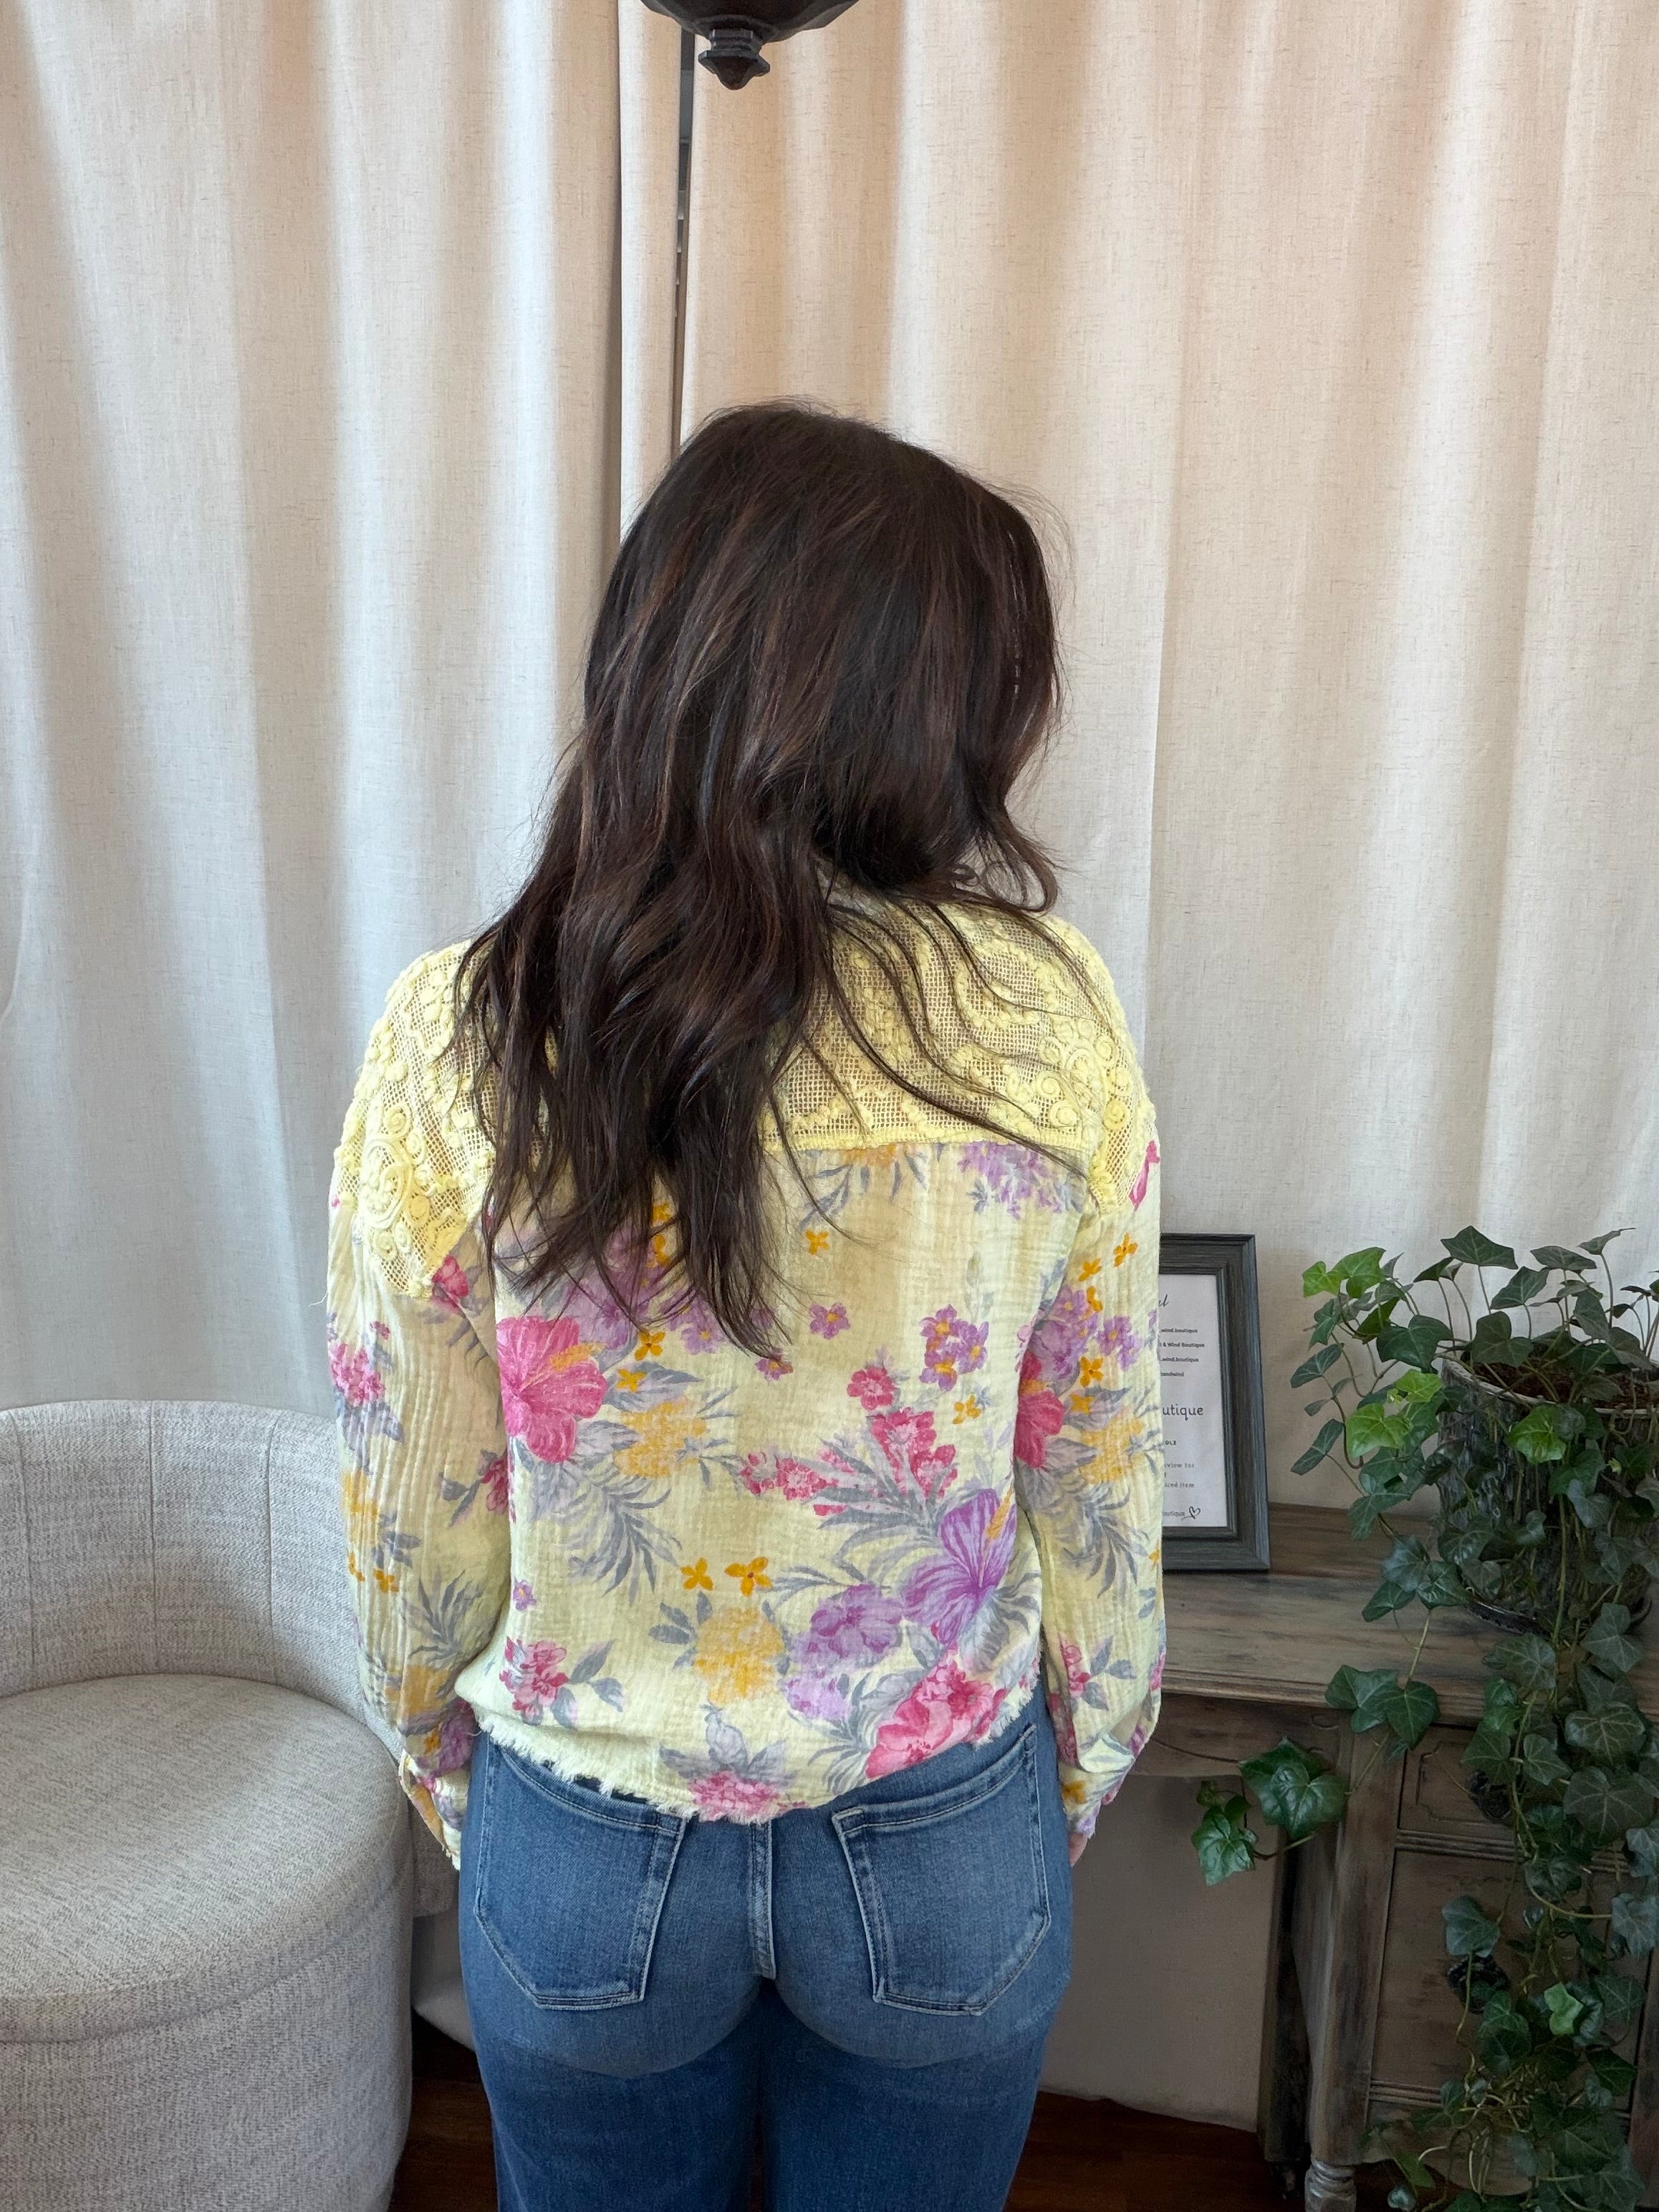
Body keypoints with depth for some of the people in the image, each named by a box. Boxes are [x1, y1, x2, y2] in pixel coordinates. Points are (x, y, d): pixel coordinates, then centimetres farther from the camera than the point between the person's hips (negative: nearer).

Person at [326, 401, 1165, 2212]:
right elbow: (1098, 1480, -9)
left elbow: (414, 1520, -9)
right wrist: (1076, 1781, 9)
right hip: (945, 1846, 1)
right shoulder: (1047, 1023, -20)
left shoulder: (452, 1044, -20)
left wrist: (442, 1765, 10)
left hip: (582, 1847, 0)